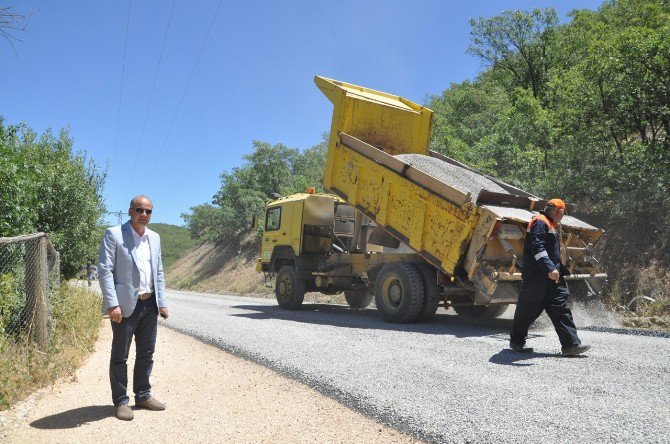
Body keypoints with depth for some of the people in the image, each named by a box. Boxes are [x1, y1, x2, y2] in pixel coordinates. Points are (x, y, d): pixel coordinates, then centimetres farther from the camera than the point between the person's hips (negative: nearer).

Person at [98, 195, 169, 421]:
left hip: (150, 304, 6)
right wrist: (112, 304, -18)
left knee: (146, 353, 14)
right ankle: (121, 401, 17)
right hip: (125, 305, -6)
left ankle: (143, 395, 28)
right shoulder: (113, 235, -7)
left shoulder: (154, 237, 11)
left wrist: (162, 302, 9)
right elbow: (104, 271, -12)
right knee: (120, 356, 5)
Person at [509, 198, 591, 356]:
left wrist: (561, 270, 27)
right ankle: (516, 342, 14)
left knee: (560, 309, 2)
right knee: (528, 310, 1)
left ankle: (571, 344, 0)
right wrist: (550, 268, -29)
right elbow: (537, 247, -23)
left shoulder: (551, 226, 24)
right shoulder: (540, 222, -10)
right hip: (537, 276, -10)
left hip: (552, 277, 10)